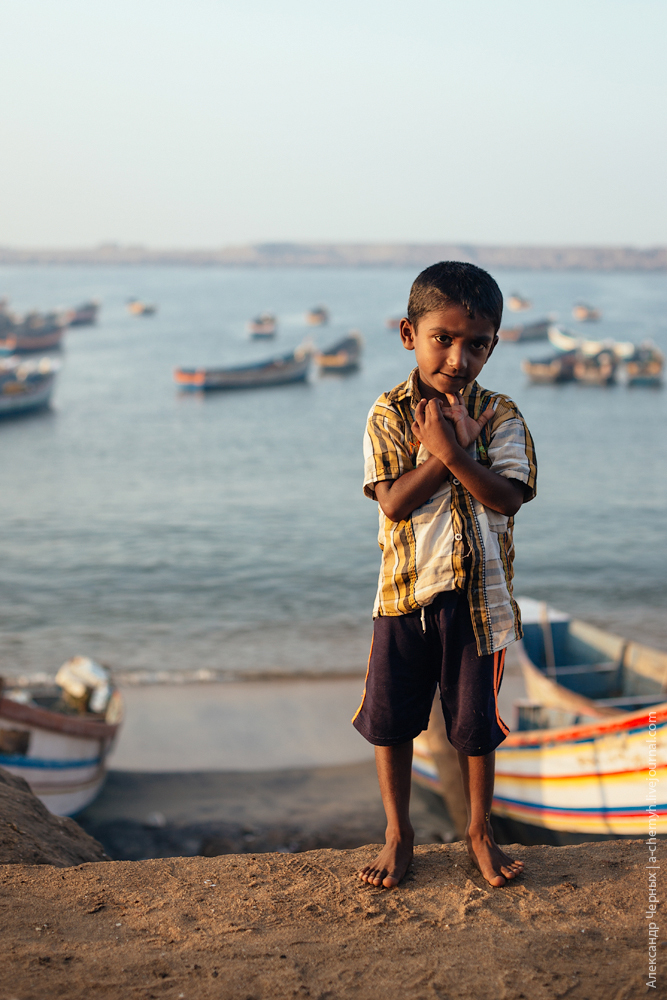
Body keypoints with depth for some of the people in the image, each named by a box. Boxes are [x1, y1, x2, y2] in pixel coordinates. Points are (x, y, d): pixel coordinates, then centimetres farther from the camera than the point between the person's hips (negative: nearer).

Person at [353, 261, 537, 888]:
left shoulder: (500, 415, -3)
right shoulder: (388, 415, -4)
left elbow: (506, 497, -15)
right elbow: (394, 502, -14)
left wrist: (451, 450, -24)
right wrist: (450, 448, -19)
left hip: (478, 594, 0)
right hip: (405, 591, 1)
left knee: (476, 723, 11)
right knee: (389, 720, 10)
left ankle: (479, 831, 32)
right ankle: (398, 835, 29)